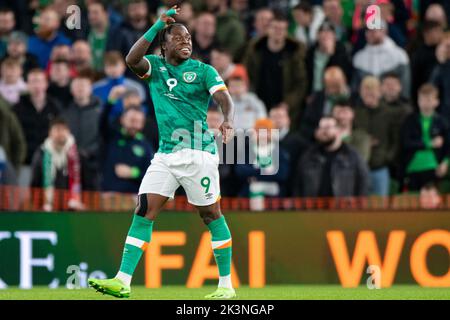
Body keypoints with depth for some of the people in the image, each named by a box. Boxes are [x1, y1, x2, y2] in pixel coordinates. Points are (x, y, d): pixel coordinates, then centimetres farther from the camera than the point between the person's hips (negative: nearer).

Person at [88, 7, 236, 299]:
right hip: (165, 154, 3)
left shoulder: (204, 71, 2)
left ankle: (226, 284, 11)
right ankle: (122, 281, -9)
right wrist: (158, 25, -15)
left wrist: (227, 121, -33)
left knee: (211, 214, 3)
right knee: (144, 212, -6)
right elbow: (132, 59, -11)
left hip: (199, 152, -3)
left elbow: (225, 99, -10)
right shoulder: (154, 66, 9)